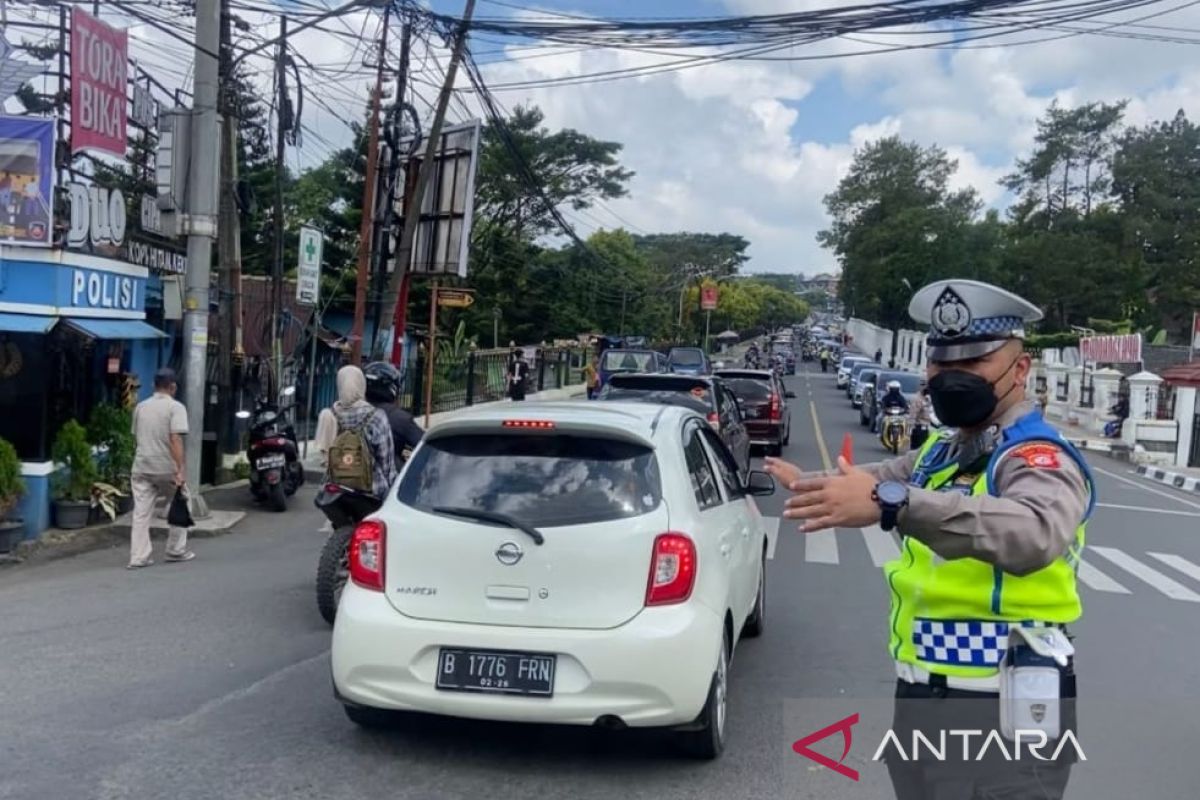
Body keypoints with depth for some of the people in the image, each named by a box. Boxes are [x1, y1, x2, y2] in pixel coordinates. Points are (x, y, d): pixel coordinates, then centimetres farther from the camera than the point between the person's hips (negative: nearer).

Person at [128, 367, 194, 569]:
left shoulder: (140, 407, 12)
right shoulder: (175, 407, -8)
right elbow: (175, 439, -18)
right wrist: (180, 470, -20)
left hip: (141, 467, 5)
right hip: (166, 468, -5)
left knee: (141, 513, 3)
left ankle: (138, 557, 0)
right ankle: (176, 551, 18)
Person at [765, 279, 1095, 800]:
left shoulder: (1040, 460, -18)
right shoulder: (942, 452, 10)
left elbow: (1034, 535, -41)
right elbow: (881, 478, 31)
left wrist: (891, 503, -51)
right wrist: (807, 483, 41)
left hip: (1002, 717, -8)